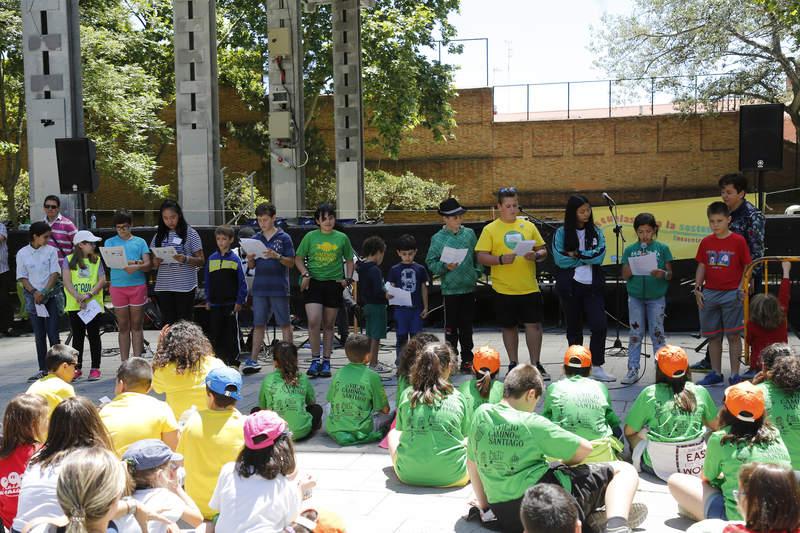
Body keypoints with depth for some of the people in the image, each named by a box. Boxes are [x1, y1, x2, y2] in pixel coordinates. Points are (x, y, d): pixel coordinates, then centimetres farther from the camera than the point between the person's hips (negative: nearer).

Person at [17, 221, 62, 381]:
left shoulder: (51, 251, 0)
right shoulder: (22, 253, 3)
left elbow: (54, 273, -4)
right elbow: (22, 277, 3)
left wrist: (44, 292, -13)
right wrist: (34, 292, -10)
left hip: (51, 295, -2)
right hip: (33, 297, 2)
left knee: (53, 333, -6)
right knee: (39, 335, 6)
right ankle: (43, 369, 13)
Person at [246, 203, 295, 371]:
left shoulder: (284, 238, -1)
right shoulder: (255, 239, 11)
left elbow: (291, 263, -3)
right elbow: (251, 266, 13)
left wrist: (277, 256, -19)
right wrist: (250, 260, -9)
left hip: (279, 287, -4)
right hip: (260, 287, 4)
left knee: (284, 324, 3)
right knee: (258, 324, 7)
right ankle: (253, 359, 11)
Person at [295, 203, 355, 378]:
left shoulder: (342, 238, 6)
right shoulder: (310, 237, 2)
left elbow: (349, 260, 15)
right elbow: (298, 259, 8)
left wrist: (348, 278, 0)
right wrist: (305, 274, -8)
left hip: (334, 284, 1)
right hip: (313, 282, -1)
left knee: (329, 325, 8)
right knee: (314, 321, -15)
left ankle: (326, 361, 18)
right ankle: (315, 360, -1)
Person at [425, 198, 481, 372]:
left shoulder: (469, 233, 5)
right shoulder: (438, 238, -3)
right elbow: (431, 262, -2)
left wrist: (477, 272, 1)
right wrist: (445, 267, -17)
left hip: (469, 287, 3)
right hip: (450, 288, -2)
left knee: (467, 325, 11)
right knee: (451, 326, 4)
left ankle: (467, 358, 22)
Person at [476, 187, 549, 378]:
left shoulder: (528, 226, 8)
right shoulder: (490, 229, 0)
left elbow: (543, 251, 11)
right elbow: (481, 257, -5)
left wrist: (536, 255, -12)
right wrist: (501, 259, -22)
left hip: (529, 287, 1)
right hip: (503, 289, -1)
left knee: (534, 325, 1)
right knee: (509, 327, 10)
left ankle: (535, 364, 12)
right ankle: (513, 364, 22)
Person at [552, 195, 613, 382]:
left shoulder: (596, 232, 6)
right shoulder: (561, 233, -1)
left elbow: (599, 256, -8)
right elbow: (560, 259, -13)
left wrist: (576, 255, -12)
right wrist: (587, 257, -9)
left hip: (593, 286, 1)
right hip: (570, 287, -1)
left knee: (599, 325, -8)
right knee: (574, 327, 10)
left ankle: (597, 367, 2)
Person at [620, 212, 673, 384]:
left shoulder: (662, 248, -1)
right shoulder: (630, 250, 3)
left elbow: (670, 274, -1)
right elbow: (625, 275, 0)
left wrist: (662, 274, -22)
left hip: (656, 297, -1)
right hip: (635, 297, 1)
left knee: (657, 333, 4)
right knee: (635, 334, 5)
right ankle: (633, 370, 9)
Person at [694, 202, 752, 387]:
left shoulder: (738, 241, -4)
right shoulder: (706, 242, 6)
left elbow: (747, 267, -1)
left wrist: (741, 288, -10)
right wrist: (697, 289, 3)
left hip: (731, 294, -3)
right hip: (710, 294, 4)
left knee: (733, 336, 1)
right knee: (713, 336, 9)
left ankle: (735, 375, 9)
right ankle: (716, 373, 19)